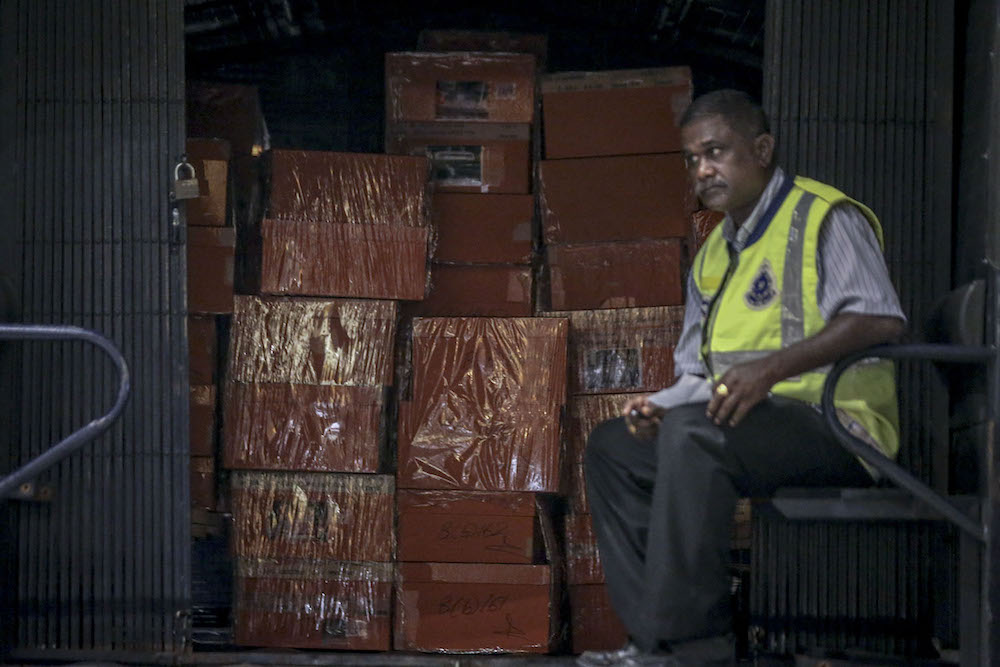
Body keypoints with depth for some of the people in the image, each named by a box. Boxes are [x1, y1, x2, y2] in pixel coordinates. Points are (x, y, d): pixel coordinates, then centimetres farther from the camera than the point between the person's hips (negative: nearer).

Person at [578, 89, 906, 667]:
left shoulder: (825, 218, -4)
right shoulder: (714, 254, 23)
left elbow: (881, 320, -21)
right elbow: (699, 374, 25)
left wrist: (772, 368, -29)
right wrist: (661, 407, 1)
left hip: (833, 424, -9)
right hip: (746, 425, 9)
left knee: (693, 432, -33)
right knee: (612, 447, 2)